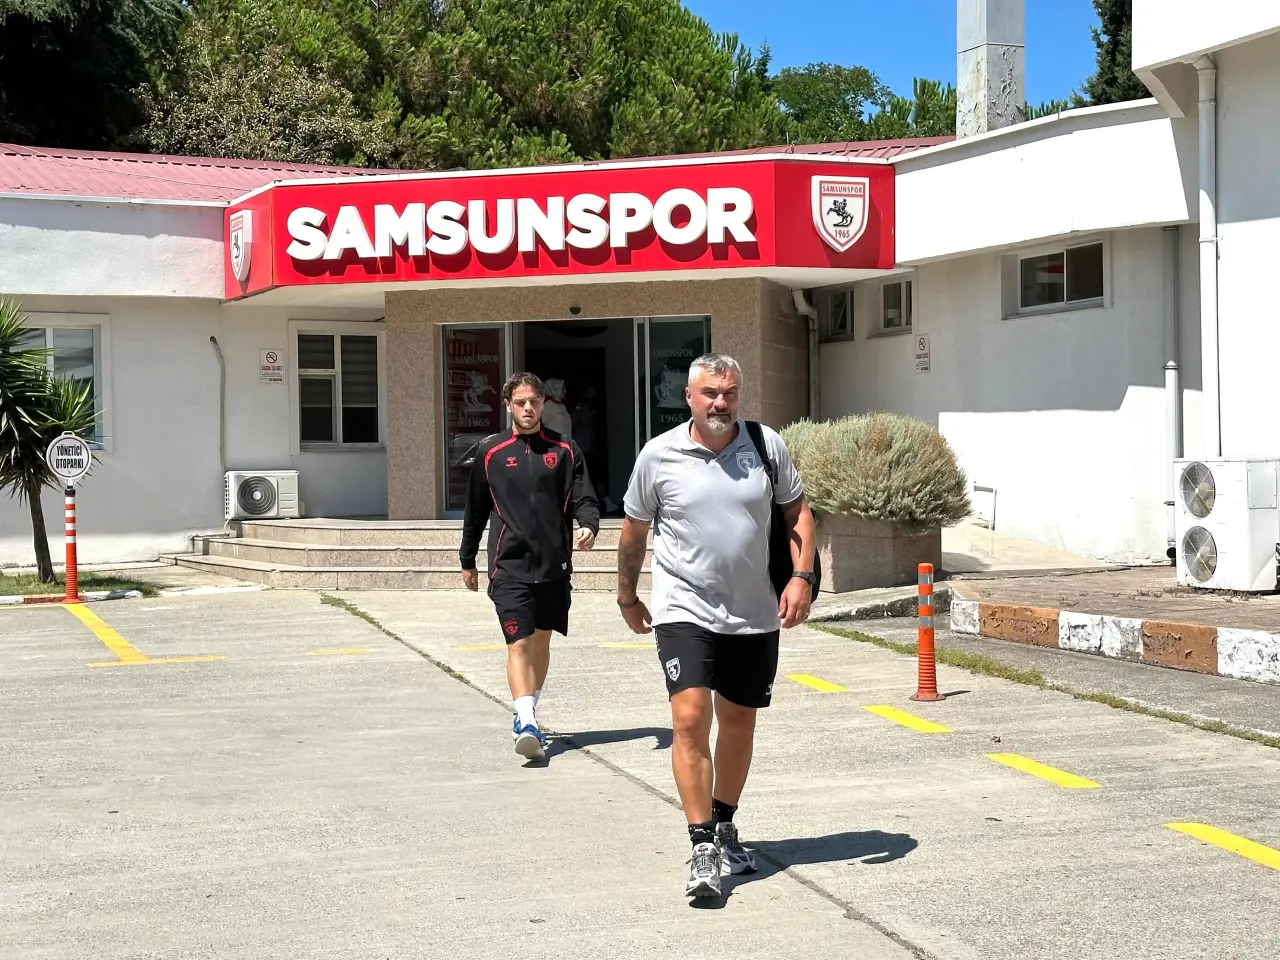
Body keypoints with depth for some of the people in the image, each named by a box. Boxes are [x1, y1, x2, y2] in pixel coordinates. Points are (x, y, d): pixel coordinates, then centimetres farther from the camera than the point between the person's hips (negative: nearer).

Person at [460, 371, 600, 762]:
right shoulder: (490, 452, 4)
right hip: (509, 565, -2)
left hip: (554, 565, 2)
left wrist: (589, 526, -19)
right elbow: (476, 510, 12)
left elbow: (583, 498, 3)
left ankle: (528, 714, 31)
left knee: (541, 641, 14)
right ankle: (526, 723, -22)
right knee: (518, 644, -14)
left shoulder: (564, 450, 5)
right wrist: (467, 561, 17)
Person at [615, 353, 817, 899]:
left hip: (754, 614, 3)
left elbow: (797, 511, 9)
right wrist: (627, 595, 16)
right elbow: (634, 529, 9)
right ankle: (703, 847, -11)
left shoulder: (766, 445, 0)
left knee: (739, 723, 13)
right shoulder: (659, 455, -5)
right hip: (685, 611, -3)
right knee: (691, 718, -16)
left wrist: (802, 576, -4)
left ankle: (725, 828, 32)